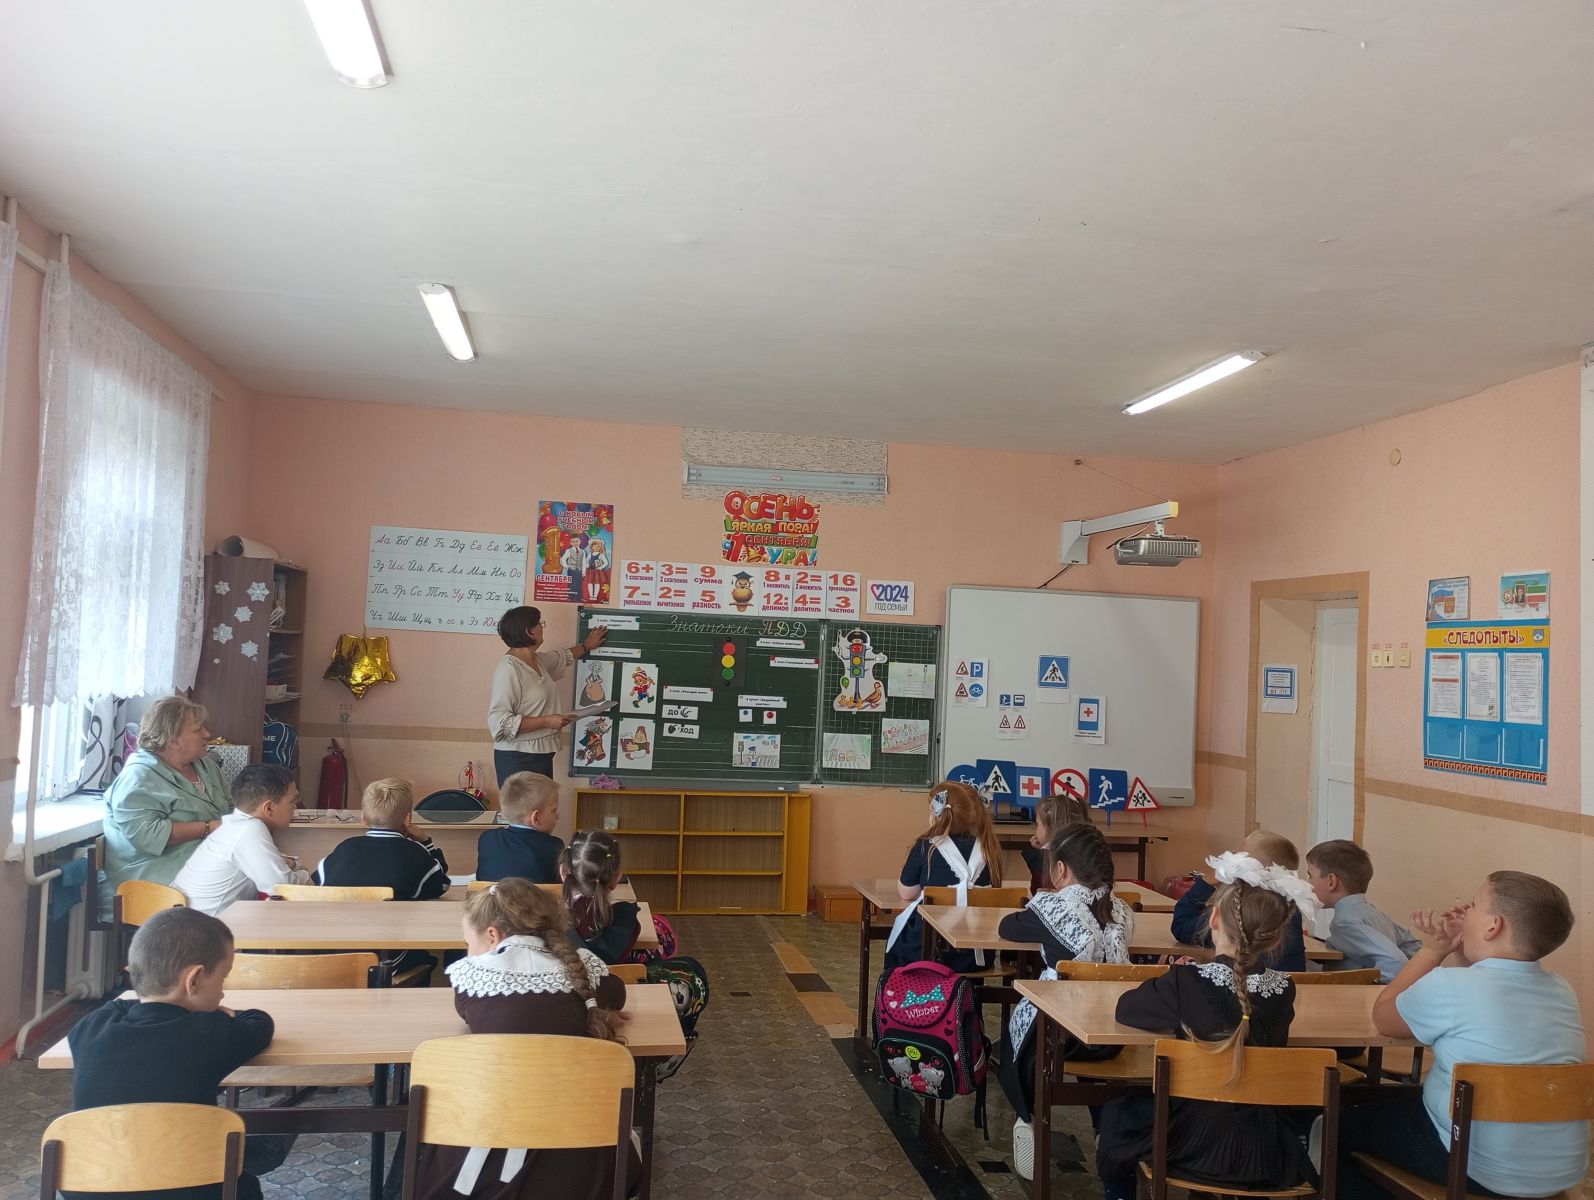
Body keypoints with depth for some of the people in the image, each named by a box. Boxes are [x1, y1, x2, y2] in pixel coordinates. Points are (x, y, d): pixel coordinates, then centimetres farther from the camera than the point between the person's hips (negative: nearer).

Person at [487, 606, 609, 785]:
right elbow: (498, 721, -25)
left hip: (541, 754, 9)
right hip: (518, 759, -9)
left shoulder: (537, 660, 9)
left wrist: (586, 646, 45)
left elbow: (561, 658, 34)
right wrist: (546, 721, -24)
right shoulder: (509, 669, -19)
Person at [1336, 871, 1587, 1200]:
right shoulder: (1562, 991, -2)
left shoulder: (1448, 986, -21)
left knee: (1341, 1127, 15)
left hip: (1479, 1170, -7)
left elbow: (1382, 1017, -1)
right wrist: (1462, 949, 6)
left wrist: (1433, 950, 3)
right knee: (1396, 1102, 30)